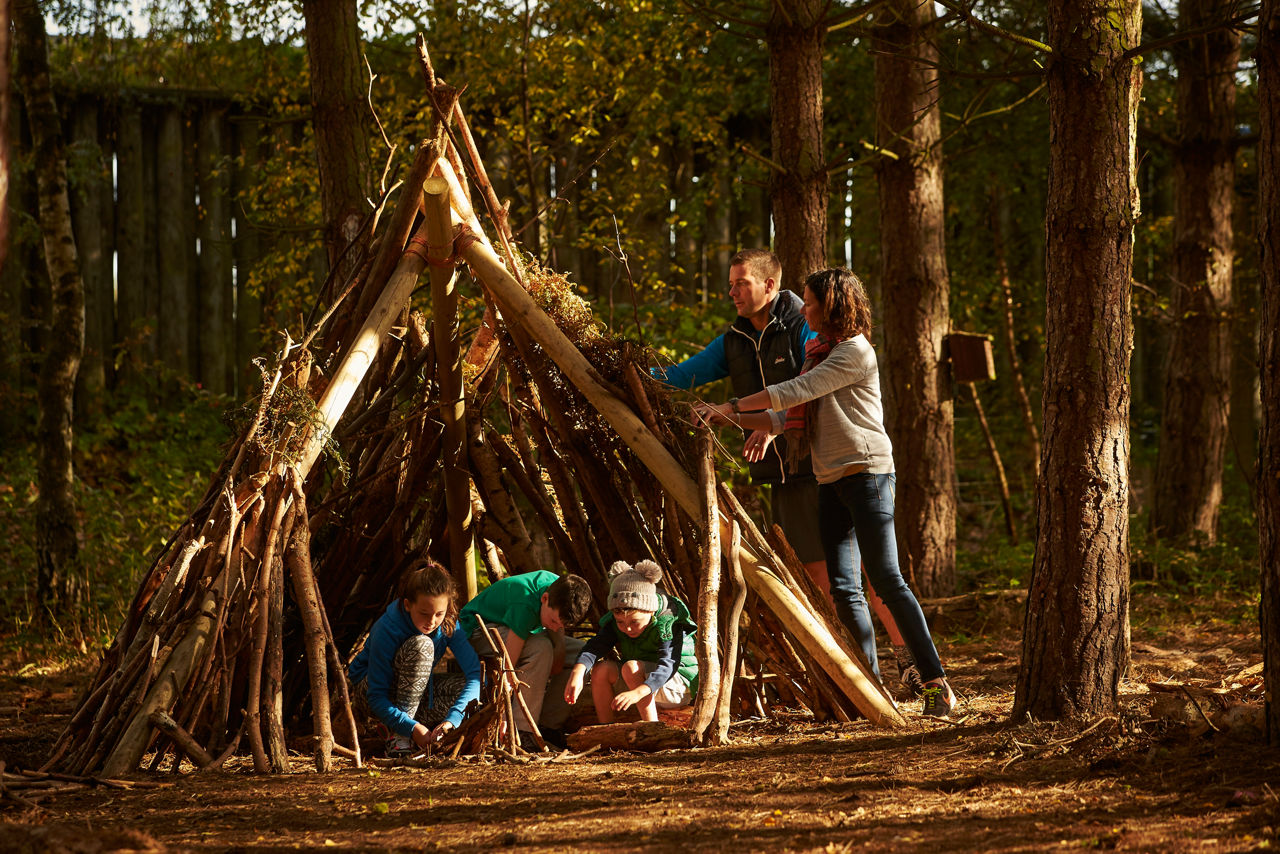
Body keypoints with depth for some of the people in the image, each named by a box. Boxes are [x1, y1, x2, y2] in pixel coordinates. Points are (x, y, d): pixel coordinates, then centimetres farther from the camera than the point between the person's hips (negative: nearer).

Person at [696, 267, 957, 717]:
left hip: (867, 473, -9)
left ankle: (936, 682, -13)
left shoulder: (855, 351, -7)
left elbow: (794, 393, -12)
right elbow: (788, 417, 19)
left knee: (886, 579, -13)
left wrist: (733, 405, -6)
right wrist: (734, 419, 10)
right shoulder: (820, 353, 21)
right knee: (843, 589, 0)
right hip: (831, 481, 9)